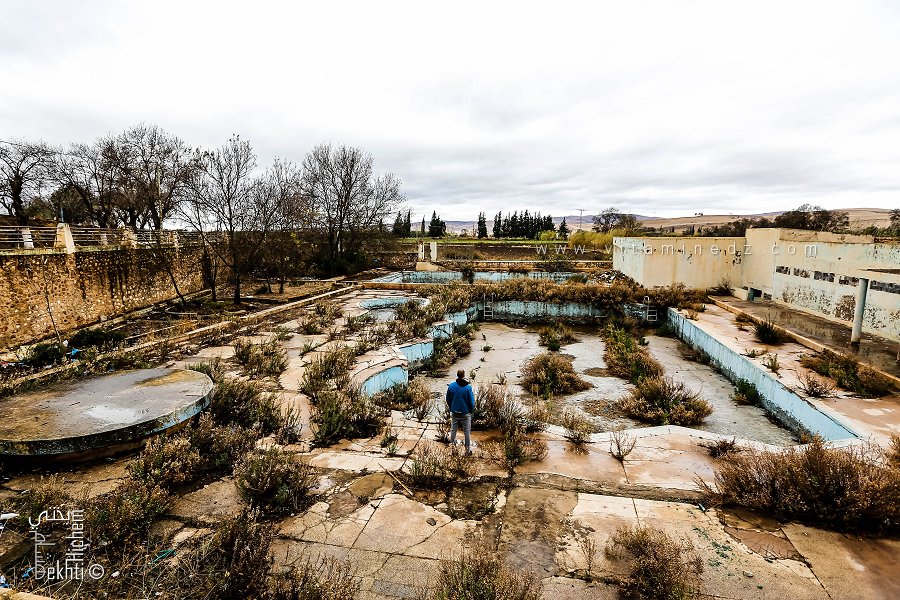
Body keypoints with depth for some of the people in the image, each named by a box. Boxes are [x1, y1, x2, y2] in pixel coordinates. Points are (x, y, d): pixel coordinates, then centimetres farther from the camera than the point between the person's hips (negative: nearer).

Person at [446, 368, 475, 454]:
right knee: (467, 432, 12)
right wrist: (471, 411, 6)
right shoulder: (468, 387, -19)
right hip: (465, 414, -3)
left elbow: (448, 400, 3)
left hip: (454, 413, 3)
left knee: (453, 430, 18)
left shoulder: (451, 386, -9)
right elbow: (471, 402, -12)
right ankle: (468, 449, 20)